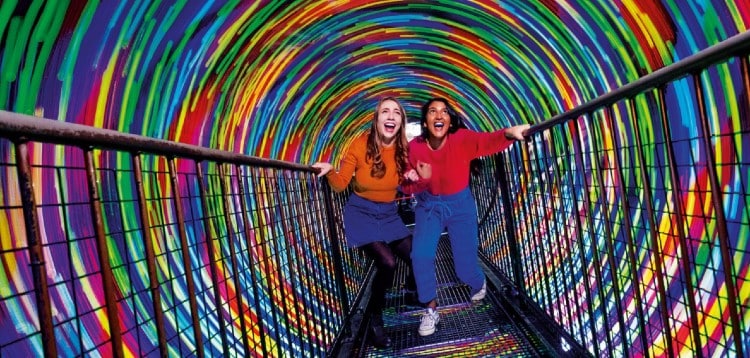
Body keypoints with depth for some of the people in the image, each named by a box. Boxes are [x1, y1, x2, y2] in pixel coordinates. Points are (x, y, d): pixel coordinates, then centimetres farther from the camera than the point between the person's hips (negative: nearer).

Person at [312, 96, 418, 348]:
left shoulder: (403, 149, -6)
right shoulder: (361, 144, -18)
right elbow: (341, 184, -14)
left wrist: (412, 177, -10)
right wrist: (329, 171, -34)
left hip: (389, 214, 5)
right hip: (362, 213, -4)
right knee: (387, 263, -21)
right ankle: (374, 318, 4)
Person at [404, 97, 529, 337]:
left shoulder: (461, 139, -22)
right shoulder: (414, 147, -15)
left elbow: (488, 141, -42)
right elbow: (409, 186, -7)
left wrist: (509, 133, -64)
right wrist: (421, 180, -30)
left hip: (461, 204, -1)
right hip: (429, 205, 1)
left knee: (465, 265, 3)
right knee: (420, 255, -17)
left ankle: (479, 283, 44)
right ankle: (431, 309, 6)